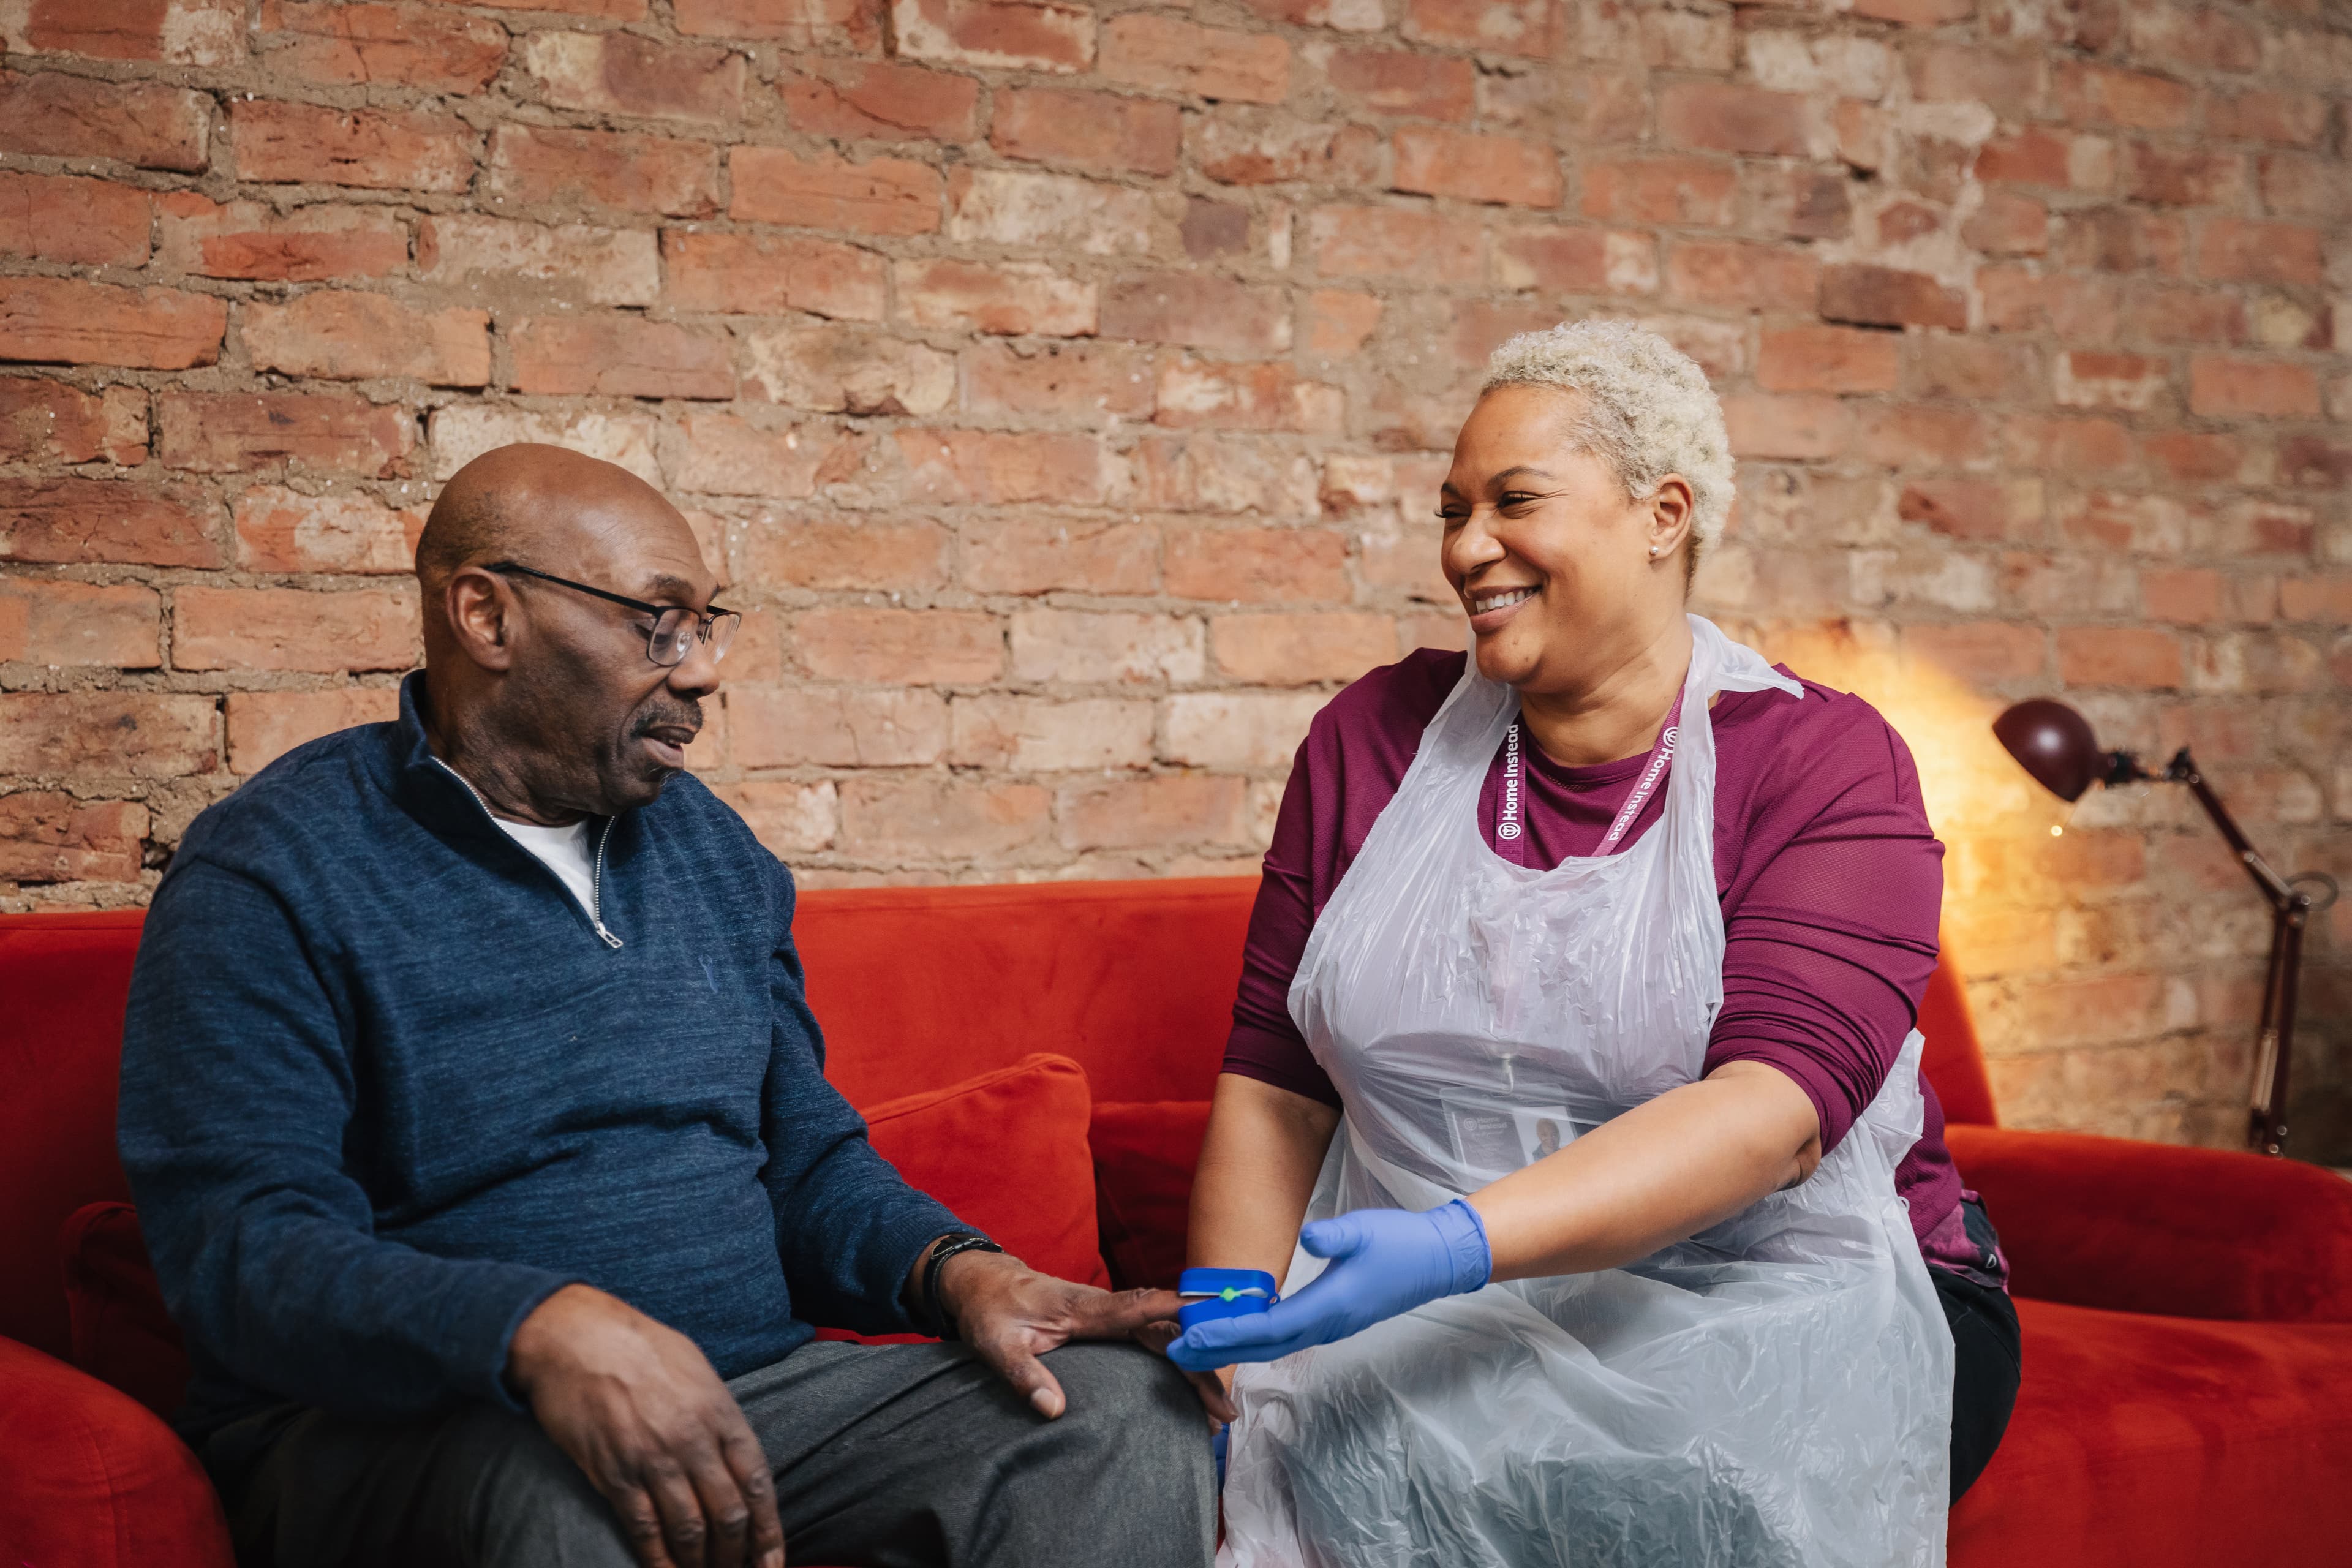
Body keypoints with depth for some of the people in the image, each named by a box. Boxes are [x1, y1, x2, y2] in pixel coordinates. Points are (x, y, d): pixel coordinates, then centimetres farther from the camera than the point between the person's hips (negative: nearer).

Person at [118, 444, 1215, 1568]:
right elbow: (241, 1249, -18)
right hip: (403, 1426, -6)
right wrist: (545, 1332, -36)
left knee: (1129, 1410, -14)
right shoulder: (268, 875, -6)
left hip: (745, 1389, 6)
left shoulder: (708, 847, 15)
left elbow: (809, 1159, 19)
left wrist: (959, 1270, -4)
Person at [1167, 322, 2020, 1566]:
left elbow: (1778, 1109, -20)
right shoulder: (1377, 738, 8)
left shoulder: (1826, 765, -4)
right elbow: (1274, 1087, 7)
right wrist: (1227, 1357, -7)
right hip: (1421, 1316, 2)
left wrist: (1460, 1241, -32)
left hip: (1775, 1317, -1)